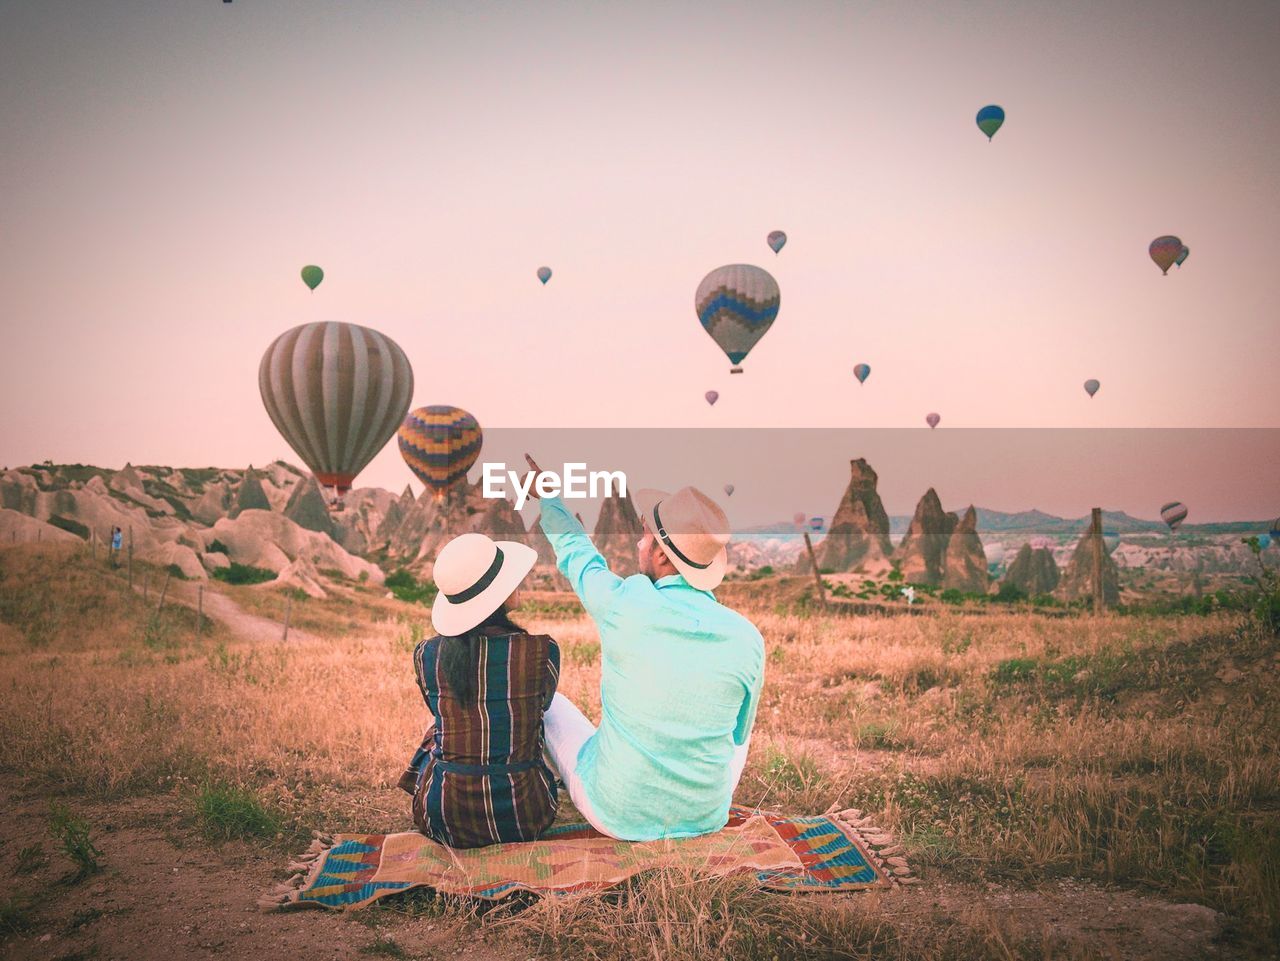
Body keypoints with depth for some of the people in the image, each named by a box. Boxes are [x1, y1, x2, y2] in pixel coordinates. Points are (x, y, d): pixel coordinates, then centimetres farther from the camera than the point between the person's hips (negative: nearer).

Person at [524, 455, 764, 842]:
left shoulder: (624, 606, -19)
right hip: (707, 820, 2)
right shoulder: (747, 640, -13)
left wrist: (547, 494, 24)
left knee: (546, 704, 24)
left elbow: (576, 554, 5)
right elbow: (738, 735, 4)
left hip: (616, 816, -2)